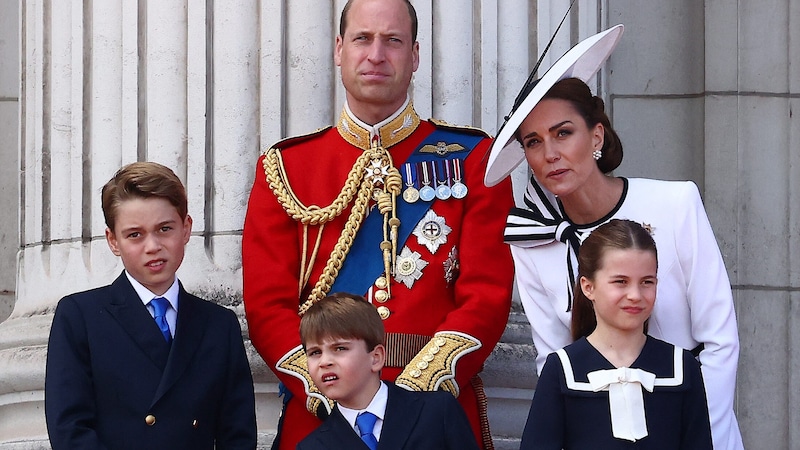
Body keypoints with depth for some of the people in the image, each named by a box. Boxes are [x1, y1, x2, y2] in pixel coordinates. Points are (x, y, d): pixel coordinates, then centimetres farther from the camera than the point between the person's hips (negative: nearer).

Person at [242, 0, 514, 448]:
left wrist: (417, 390, -17)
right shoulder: (285, 167, 7)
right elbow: (267, 304, 1)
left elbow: (487, 294, -4)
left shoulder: (471, 158, 4)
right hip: (316, 414, 1)